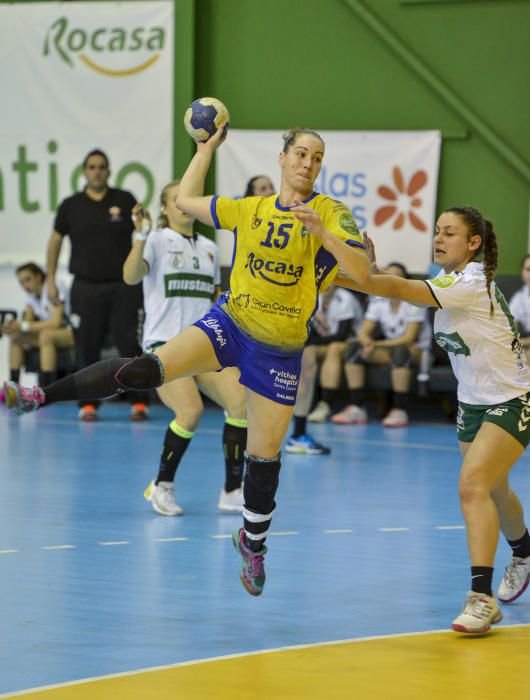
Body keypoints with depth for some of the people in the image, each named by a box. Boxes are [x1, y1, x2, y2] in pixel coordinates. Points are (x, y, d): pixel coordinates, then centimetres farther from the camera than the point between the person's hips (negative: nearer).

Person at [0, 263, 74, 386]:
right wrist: (13, 326, -23)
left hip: (72, 334, -8)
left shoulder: (55, 289, -18)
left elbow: (55, 322, -27)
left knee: (46, 334, -37)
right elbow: (27, 321, 0)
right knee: (15, 337, -9)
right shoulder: (31, 293, 5)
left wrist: (23, 326, -29)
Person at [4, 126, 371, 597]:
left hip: (280, 350, -1)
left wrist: (321, 231, -29)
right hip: (229, 324, 1)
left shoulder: (330, 212, -5)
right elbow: (186, 200, 18)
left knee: (265, 456, 5)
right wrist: (208, 146, 19)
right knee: (148, 369, -22)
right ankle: (40, 397, -23)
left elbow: (362, 273, -17)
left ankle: (253, 542, 28)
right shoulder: (250, 209, 5)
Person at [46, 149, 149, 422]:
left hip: (124, 285, -1)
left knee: (130, 344, -5)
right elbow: (56, 240, 14)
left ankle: (139, 402, 1)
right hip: (86, 285, 1)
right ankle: (88, 402, 11)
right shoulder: (71, 205, 5)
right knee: (87, 348, 2)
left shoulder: (125, 200, 3)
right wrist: (51, 280, 11)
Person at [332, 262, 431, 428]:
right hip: (389, 347, 6)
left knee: (400, 350, -40)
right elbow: (364, 332, -4)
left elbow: (409, 339, -22)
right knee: (354, 346, -17)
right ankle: (356, 408, -22)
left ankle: (400, 411, -37)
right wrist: (367, 342, -30)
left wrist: (377, 344, -29)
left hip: (417, 350, -6)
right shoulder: (378, 301, 1)